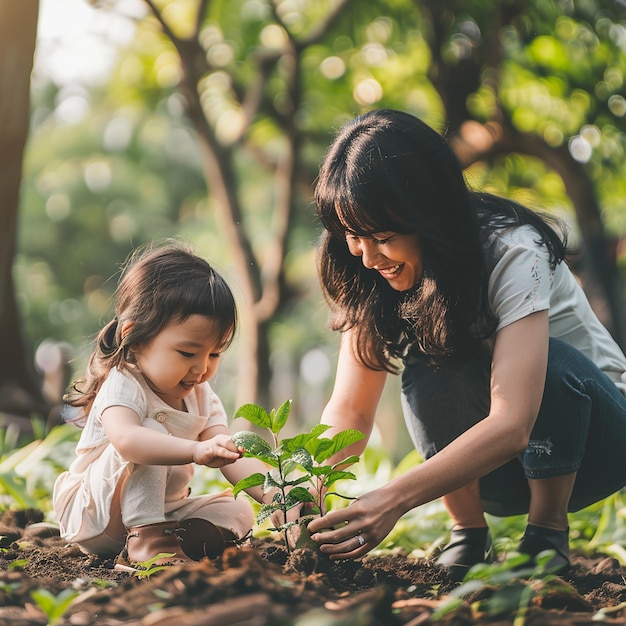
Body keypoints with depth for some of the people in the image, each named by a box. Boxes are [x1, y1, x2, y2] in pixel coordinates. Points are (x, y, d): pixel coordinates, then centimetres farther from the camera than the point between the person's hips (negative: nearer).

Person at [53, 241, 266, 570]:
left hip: (160, 510, 8)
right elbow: (125, 439, -48)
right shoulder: (122, 386, -25)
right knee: (152, 432, -31)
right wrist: (198, 450, -62)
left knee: (238, 511, -6)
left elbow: (231, 458, -10)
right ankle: (145, 540, -35)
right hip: (93, 516, -8)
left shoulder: (201, 397, -1)